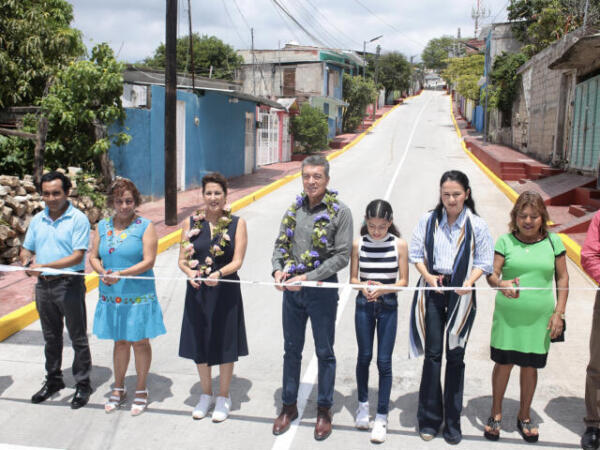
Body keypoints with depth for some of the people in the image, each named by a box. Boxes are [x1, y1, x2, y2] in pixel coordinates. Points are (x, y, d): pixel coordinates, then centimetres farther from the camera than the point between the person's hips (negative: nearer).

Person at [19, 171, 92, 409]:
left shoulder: (78, 219, -10)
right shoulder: (37, 220, 9)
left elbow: (77, 256, -18)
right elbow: (25, 249, 16)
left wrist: (45, 266, -25)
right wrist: (27, 260, -8)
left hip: (69, 284, -6)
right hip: (43, 285, 6)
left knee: (78, 337, 4)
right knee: (51, 337, 18)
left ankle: (83, 384, 16)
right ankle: (53, 380, 33)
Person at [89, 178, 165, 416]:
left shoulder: (145, 226, -8)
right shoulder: (103, 226, 7)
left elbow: (148, 261, -14)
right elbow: (93, 256, 8)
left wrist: (120, 274, -24)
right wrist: (103, 273, -13)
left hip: (139, 295, -4)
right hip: (111, 295, 4)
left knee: (139, 342, 7)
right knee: (119, 341, 15)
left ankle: (141, 390, 23)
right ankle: (118, 389, 30)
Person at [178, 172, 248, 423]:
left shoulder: (237, 223, -4)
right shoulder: (191, 222, 3)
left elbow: (237, 262, -11)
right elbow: (182, 259, 1)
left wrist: (218, 274, -29)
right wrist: (190, 273, -20)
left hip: (225, 292, -2)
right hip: (197, 292, 3)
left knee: (224, 344, 8)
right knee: (199, 343, 13)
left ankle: (223, 398, 28)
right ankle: (206, 395, 35)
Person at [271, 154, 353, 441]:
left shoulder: (339, 212, -8)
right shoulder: (294, 209, 6)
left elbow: (342, 255, -13)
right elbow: (280, 244, 10)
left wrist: (307, 277, -19)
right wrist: (278, 269, -10)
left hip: (322, 290, -4)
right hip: (291, 290, 4)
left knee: (324, 352, 9)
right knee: (291, 350, 15)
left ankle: (324, 410, 25)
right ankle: (289, 406, 31)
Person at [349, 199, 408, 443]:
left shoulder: (399, 244, -8)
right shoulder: (358, 244, -4)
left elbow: (403, 281, -5)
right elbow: (353, 278, 2)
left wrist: (384, 288, -23)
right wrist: (363, 286, -20)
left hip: (388, 306, -1)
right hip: (364, 305, 2)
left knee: (384, 361, 0)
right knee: (364, 356, 13)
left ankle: (382, 417, 10)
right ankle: (363, 404, 34)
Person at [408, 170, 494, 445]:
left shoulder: (476, 225, -3)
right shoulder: (428, 220, 1)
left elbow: (484, 261, 0)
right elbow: (416, 253, 5)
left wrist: (470, 281, -18)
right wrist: (428, 276, -12)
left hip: (461, 295, 0)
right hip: (432, 291, 1)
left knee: (455, 356, 8)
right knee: (432, 354, 4)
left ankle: (452, 421, 21)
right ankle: (429, 418, 17)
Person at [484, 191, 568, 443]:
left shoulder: (553, 241, 2)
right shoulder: (506, 241, -2)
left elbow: (563, 278, 6)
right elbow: (491, 274, -7)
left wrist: (559, 313, 0)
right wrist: (501, 285, -30)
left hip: (539, 317, 1)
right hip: (508, 315, -1)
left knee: (530, 366, 9)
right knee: (504, 363, 5)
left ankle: (524, 416, 30)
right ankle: (496, 414, 26)